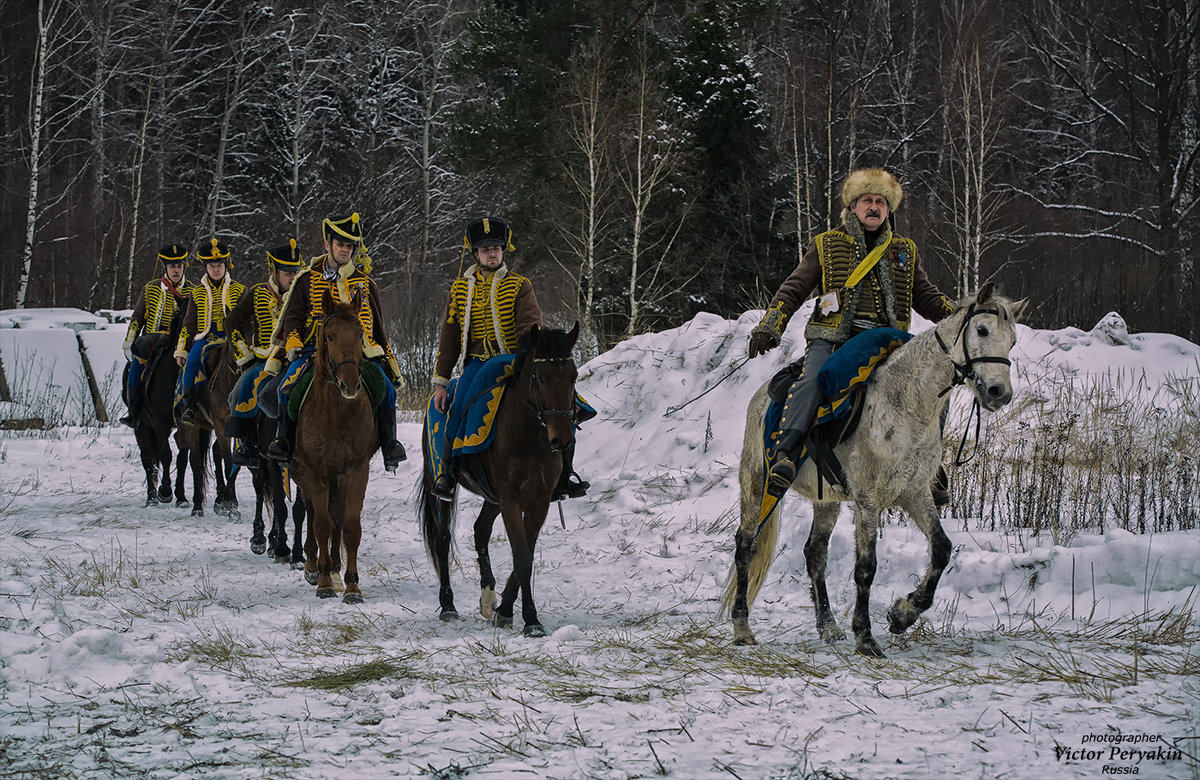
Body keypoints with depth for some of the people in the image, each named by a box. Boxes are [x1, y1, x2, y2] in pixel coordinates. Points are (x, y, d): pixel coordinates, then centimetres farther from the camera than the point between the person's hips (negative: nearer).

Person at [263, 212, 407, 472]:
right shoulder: (308, 279, 9)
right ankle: (284, 439, -14)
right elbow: (292, 317, 8)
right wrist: (293, 346, -10)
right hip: (313, 350, -1)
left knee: (385, 387, -22)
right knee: (289, 386, -28)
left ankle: (388, 443, -8)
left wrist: (388, 363, 13)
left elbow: (377, 327, 19)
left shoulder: (365, 284, 13)